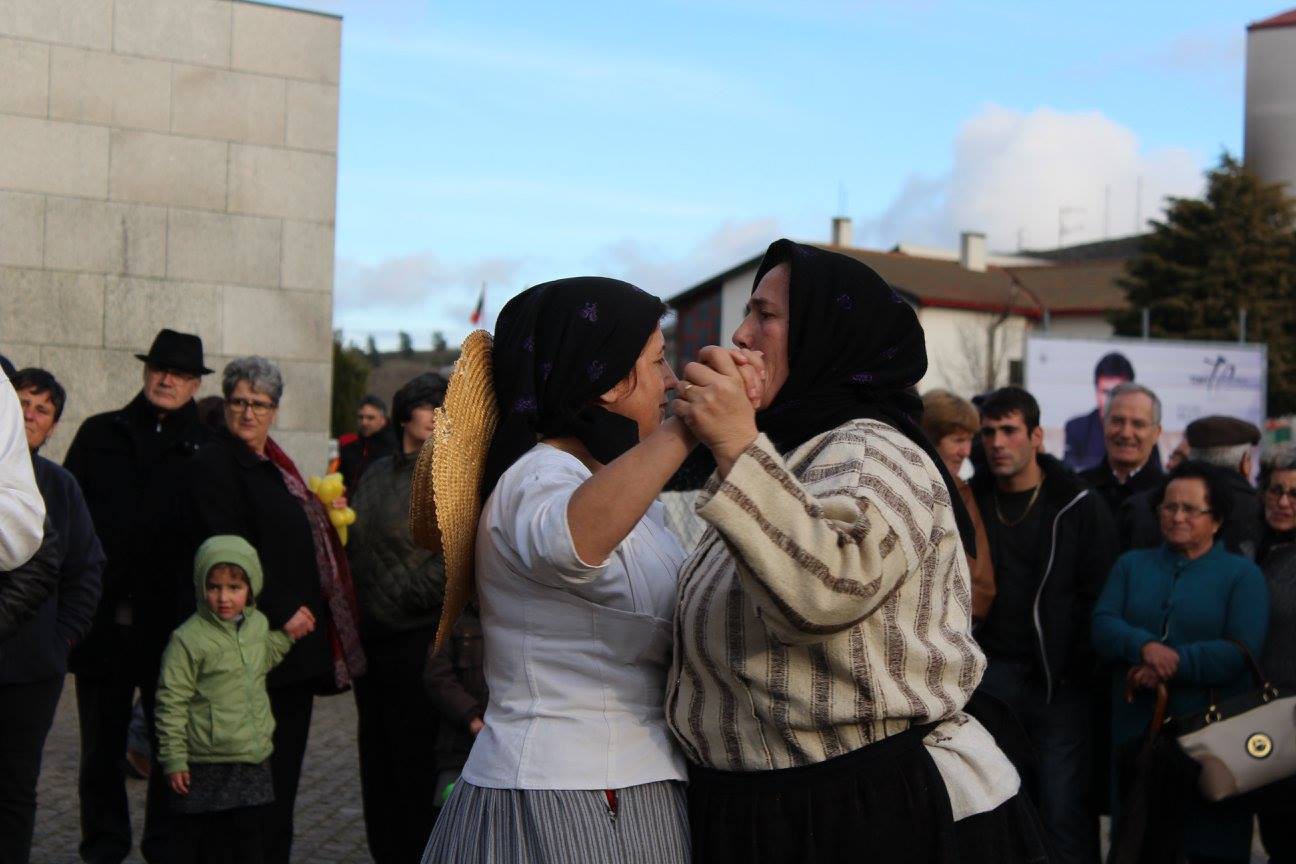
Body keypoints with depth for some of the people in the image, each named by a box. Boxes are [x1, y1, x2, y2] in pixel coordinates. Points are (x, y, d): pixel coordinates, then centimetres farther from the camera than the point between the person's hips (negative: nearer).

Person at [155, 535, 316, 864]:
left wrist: (287, 635, 15)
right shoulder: (188, 639, -14)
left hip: (253, 762, 6)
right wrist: (174, 760, -12)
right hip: (207, 771, -5)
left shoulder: (258, 624, 6)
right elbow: (171, 701, -11)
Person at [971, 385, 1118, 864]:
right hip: (992, 676, 3)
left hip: (1061, 682, -3)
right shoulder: (971, 501, 7)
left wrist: (1077, 665, -7)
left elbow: (1102, 596, -1)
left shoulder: (1079, 506, 0)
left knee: (1065, 813, -5)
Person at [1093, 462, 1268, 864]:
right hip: (1136, 730, 3)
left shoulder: (1242, 574, 3)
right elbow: (1102, 626, 0)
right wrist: (1145, 646, -20)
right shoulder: (1132, 565, 14)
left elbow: (1242, 651, -11)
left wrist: (1172, 665, -18)